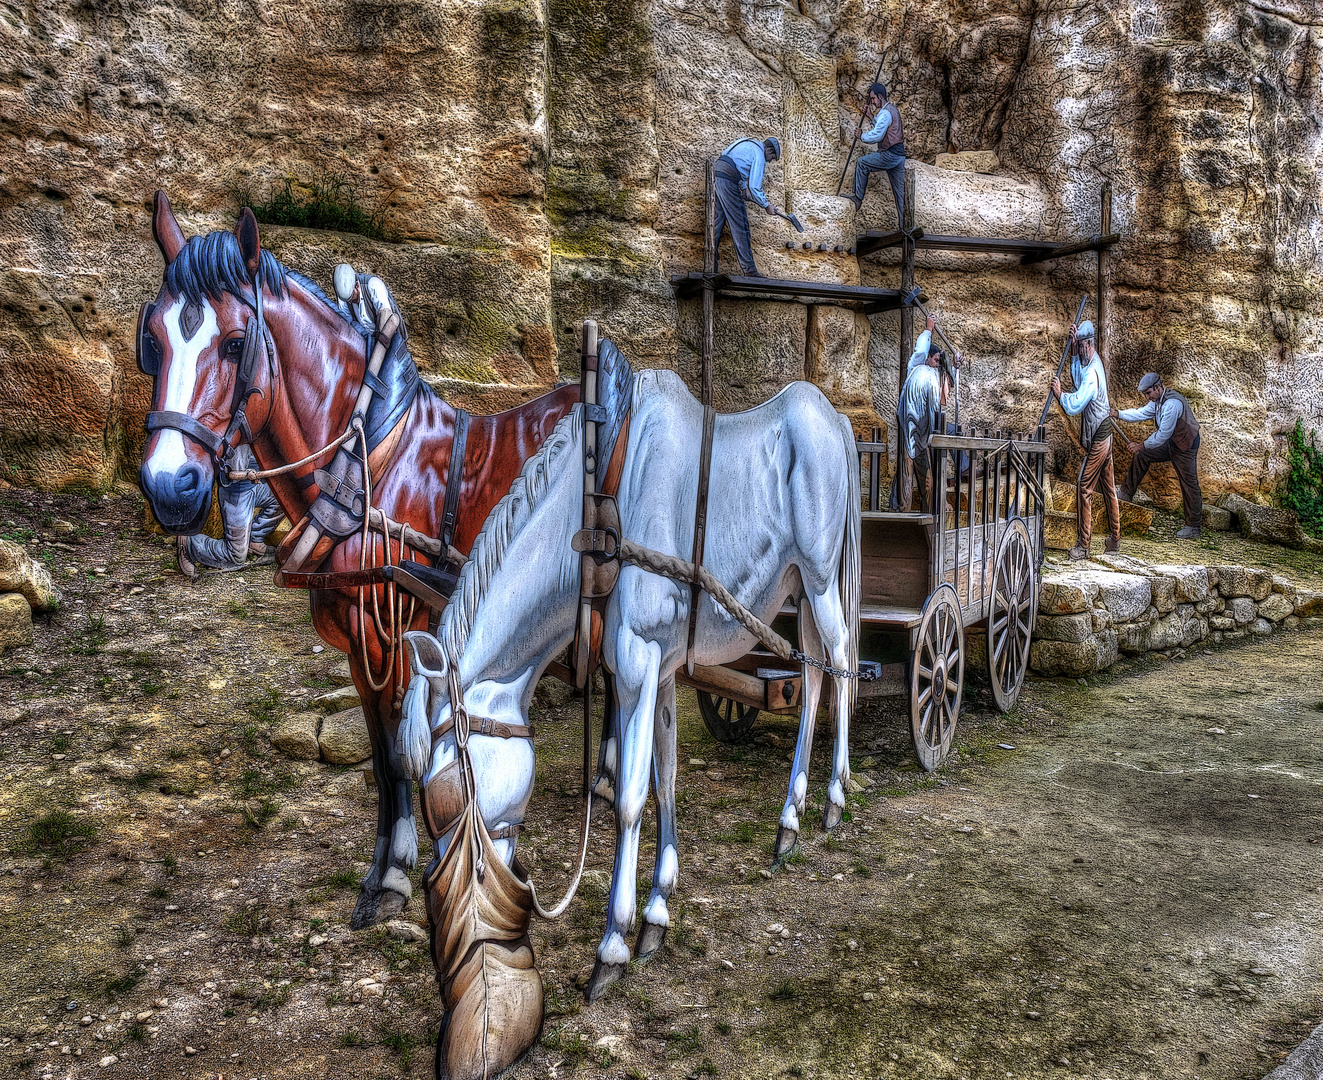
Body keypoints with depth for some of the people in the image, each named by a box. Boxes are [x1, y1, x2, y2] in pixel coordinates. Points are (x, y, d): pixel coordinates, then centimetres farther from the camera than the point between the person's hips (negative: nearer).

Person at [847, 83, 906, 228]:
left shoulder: (885, 113, -13)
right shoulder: (892, 110, 20)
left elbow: (877, 135, -19)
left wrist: (862, 136, -4)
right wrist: (871, 115, 24)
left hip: (890, 155, -10)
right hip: (899, 155, 10)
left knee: (862, 163, 0)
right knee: (899, 190, 8)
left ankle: (858, 197, 3)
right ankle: (902, 223, 8)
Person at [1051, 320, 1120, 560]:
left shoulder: (1092, 373, -23)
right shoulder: (1092, 361, 7)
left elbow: (1074, 407, -29)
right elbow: (1077, 380, 22)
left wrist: (1059, 393, -12)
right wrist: (1073, 353, 11)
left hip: (1097, 439, -10)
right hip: (1105, 433, 10)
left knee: (1084, 488, -9)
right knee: (1109, 487, 15)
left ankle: (1082, 545, -7)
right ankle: (1114, 538, 24)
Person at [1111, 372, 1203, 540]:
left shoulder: (1172, 404, -28)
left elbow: (1164, 433, -26)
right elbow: (1141, 413, 10)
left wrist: (1143, 445, -18)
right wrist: (1117, 414, 1)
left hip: (1185, 447, -10)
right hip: (1170, 444, 10)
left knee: (1189, 484, -5)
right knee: (1141, 455, 10)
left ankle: (1194, 527, 2)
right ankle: (1126, 493, 20)